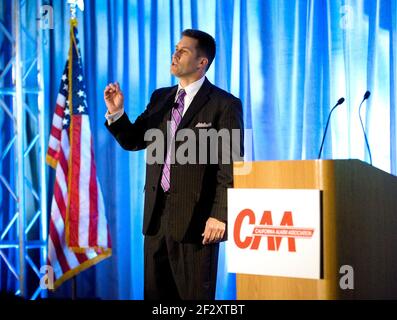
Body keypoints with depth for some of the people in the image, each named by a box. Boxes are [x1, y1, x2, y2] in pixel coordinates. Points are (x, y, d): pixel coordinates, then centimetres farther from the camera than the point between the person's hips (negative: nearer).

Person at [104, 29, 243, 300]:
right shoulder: (160, 98, 14)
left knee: (195, 295, 2)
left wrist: (220, 216, -16)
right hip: (157, 215, 6)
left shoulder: (225, 105, -6)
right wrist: (116, 113, -2)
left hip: (195, 217, -6)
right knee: (156, 293, 10)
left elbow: (230, 167, -10)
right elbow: (133, 141, 16)